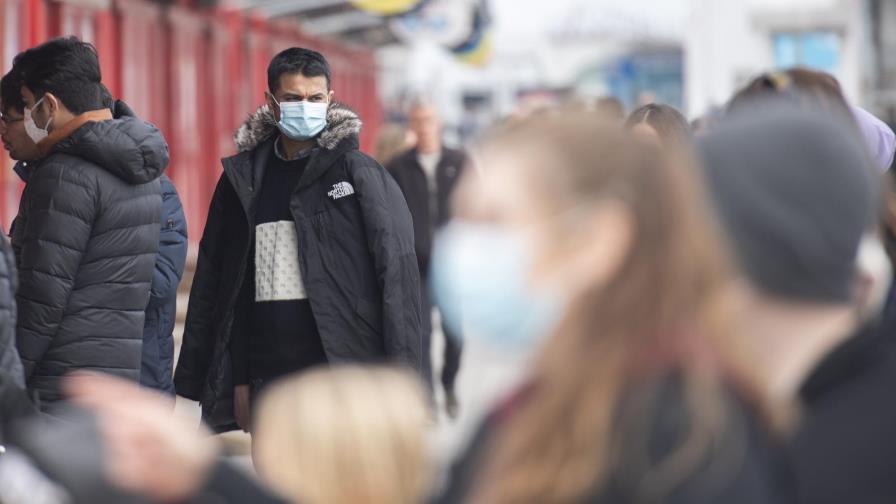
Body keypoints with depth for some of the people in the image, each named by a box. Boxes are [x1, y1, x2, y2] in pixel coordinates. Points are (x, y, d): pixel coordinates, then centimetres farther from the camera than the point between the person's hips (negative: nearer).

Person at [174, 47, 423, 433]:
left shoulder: (359, 173, -1)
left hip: (341, 371, -4)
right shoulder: (243, 179, 10)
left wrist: (398, 373, -12)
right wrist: (237, 379, 9)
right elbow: (212, 282, 13)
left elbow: (397, 274, -6)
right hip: (269, 379, 4)